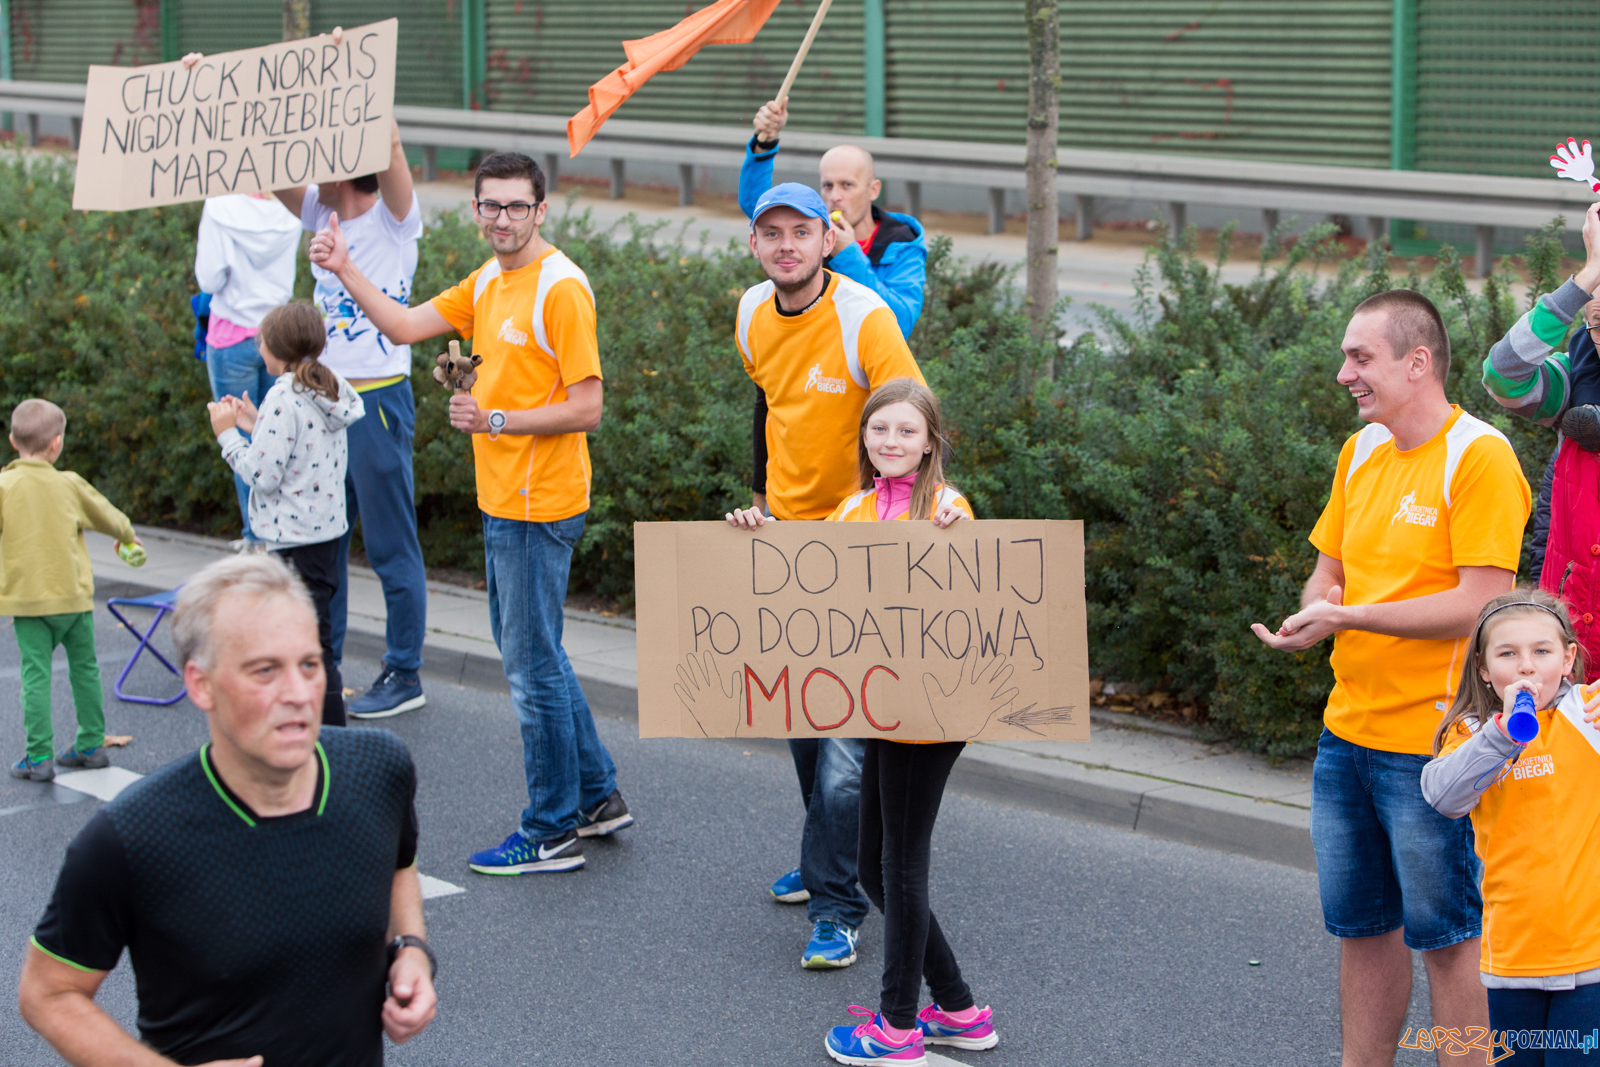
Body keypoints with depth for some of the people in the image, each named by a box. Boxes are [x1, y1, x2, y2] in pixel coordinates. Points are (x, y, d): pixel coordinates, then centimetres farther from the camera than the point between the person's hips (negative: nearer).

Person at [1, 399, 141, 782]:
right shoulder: (69, 484, -1)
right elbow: (108, 517, 13)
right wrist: (127, 535, 33)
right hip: (73, 595, 2)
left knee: (36, 674, 0)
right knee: (84, 668, 16)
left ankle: (39, 757, -2)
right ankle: (91, 745, 23)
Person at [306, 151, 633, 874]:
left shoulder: (561, 288, -16)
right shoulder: (488, 282, 12)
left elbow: (586, 408, -19)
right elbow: (405, 326, 15)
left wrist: (497, 420, -25)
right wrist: (345, 271, 4)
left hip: (538, 510, -10)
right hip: (501, 502, 10)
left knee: (532, 666, -2)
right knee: (527, 653, 18)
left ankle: (553, 832, 9)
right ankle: (596, 795, 30)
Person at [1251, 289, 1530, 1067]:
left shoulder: (1479, 456, -13)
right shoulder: (1361, 452, 11)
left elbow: (1482, 601, -20)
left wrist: (1350, 617, -21)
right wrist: (1313, 611, -4)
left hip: (1431, 740, -7)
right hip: (1347, 732, 8)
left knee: (1446, 933, 1)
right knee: (1360, 924, 15)